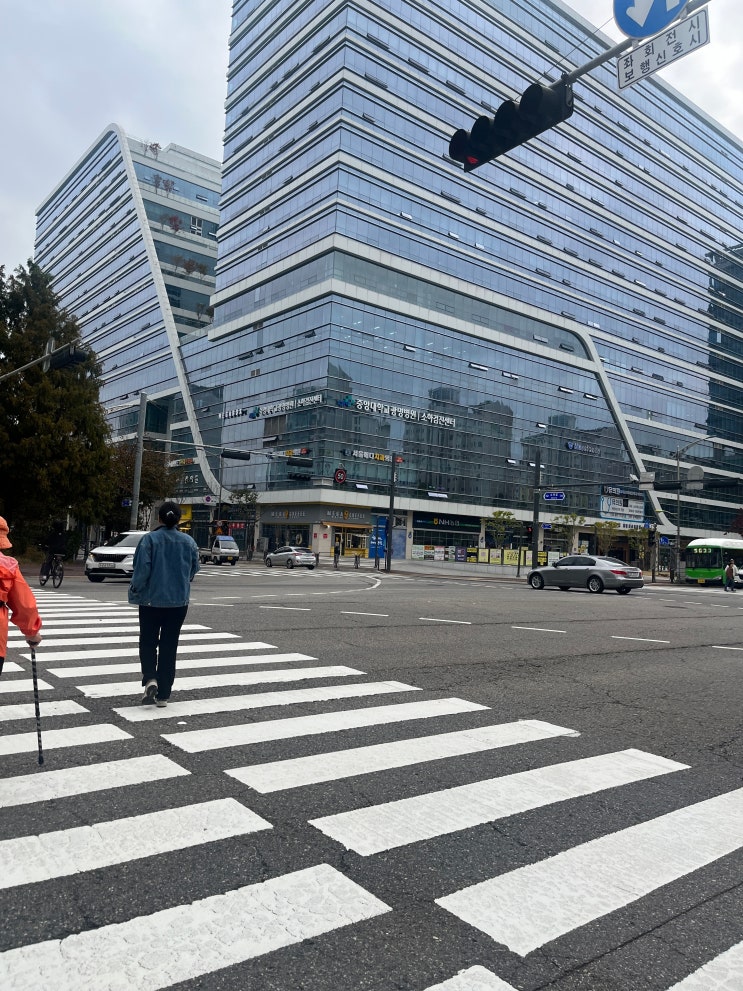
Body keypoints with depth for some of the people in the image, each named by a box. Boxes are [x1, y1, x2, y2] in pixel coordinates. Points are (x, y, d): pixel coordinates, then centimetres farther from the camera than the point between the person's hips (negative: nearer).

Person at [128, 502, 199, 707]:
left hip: (151, 600, -2)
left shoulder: (149, 539, -10)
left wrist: (135, 592, 0)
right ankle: (163, 695, 11)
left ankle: (150, 679, -9)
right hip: (178, 603, 2)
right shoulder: (189, 542, -1)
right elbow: (194, 570, 7)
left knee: (148, 643, 13)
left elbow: (142, 569, -13)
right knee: (169, 647, 8)